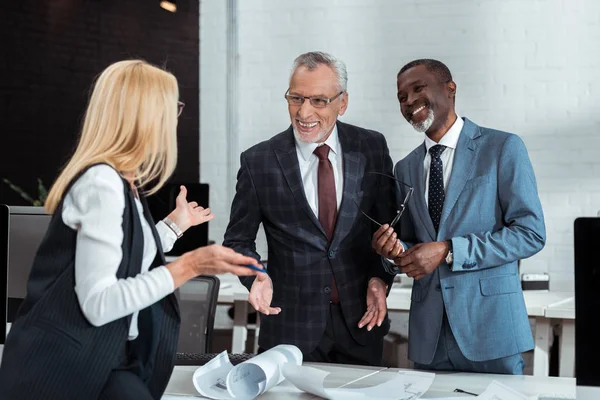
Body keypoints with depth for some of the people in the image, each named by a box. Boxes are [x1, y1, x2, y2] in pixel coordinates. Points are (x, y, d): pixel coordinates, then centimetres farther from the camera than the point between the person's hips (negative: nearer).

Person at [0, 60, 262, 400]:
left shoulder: (124, 183, 10)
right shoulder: (102, 182, -22)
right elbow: (98, 303, -26)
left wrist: (177, 223, 31)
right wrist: (190, 266, -28)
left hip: (106, 357, 11)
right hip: (68, 369, -11)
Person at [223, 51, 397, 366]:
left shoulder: (371, 148, -2)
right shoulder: (258, 162, -7)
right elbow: (238, 240, 2)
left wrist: (380, 278, -7)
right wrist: (258, 277, -17)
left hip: (361, 321, 2)